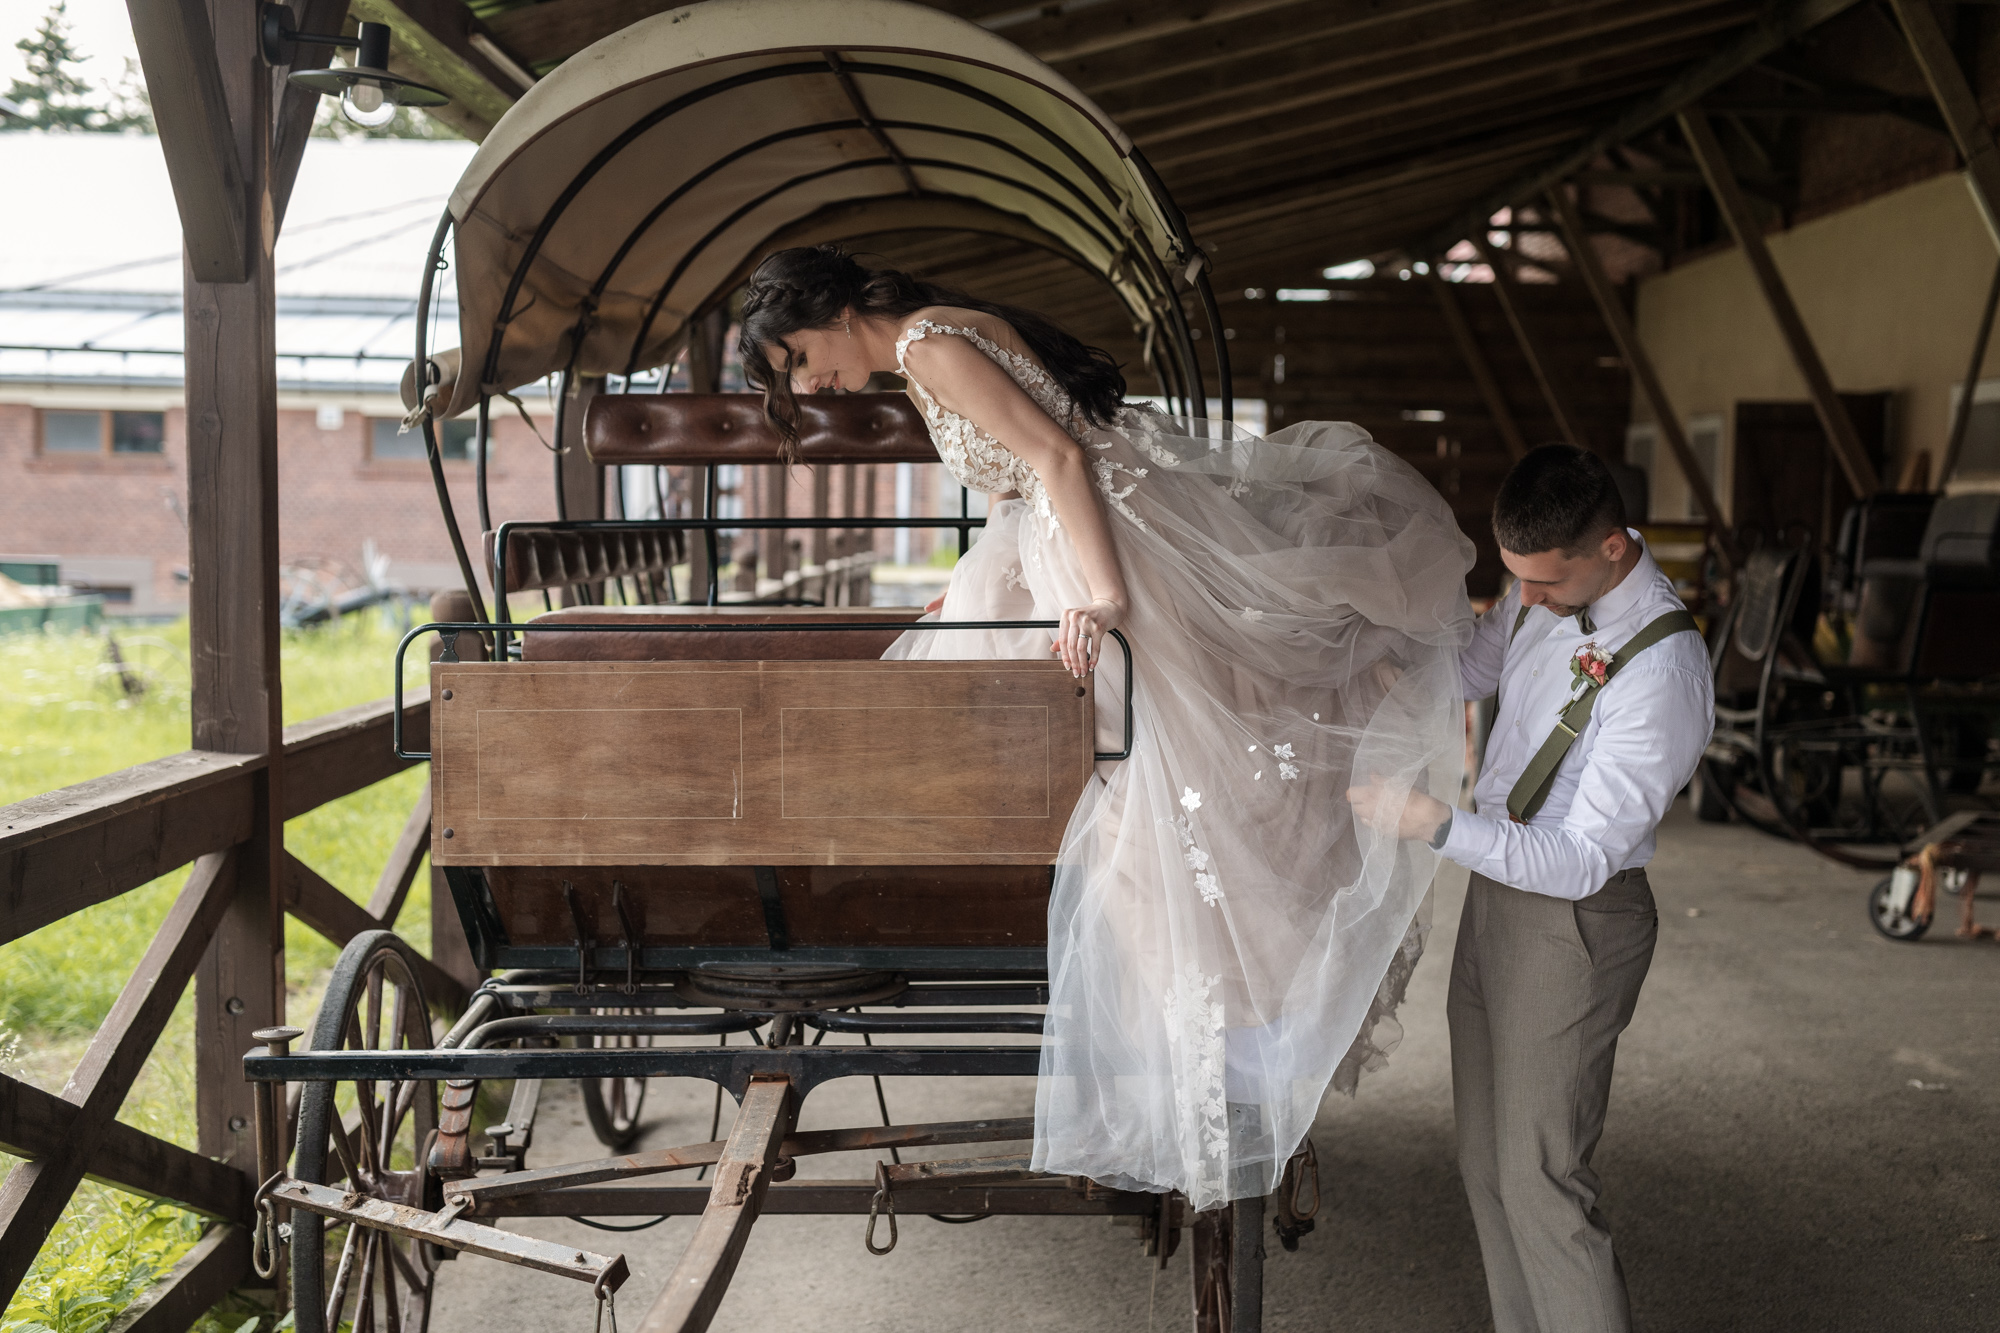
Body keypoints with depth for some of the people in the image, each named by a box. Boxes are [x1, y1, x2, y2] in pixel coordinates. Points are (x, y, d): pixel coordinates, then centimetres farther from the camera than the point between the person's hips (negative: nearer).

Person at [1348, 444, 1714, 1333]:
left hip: (1572, 921, -9)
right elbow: (1467, 673, 21)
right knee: (1485, 1162, 16)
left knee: (1539, 1180, -3)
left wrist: (1433, 824, -33)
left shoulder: (1661, 673, -26)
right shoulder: (1542, 596, 0)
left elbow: (1581, 860, -26)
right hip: (1496, 891, 9)